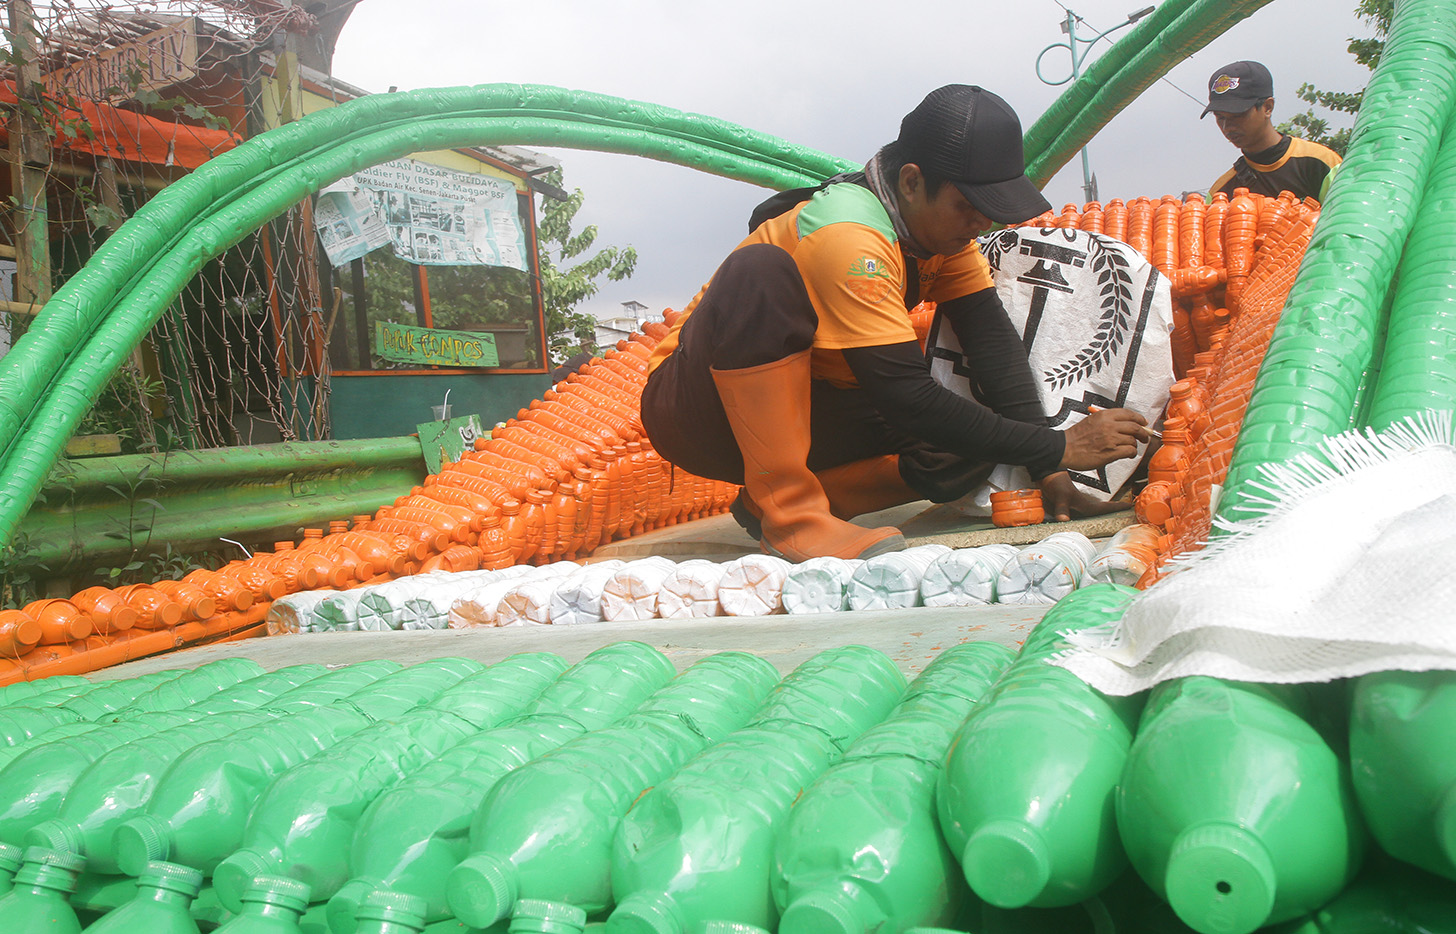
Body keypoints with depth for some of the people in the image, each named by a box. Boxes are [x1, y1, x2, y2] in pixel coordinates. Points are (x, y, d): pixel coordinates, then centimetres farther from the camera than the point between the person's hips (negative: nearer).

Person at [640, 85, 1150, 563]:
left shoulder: (940, 220, -2)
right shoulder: (847, 235, -28)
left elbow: (994, 341, -9)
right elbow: (907, 398, -32)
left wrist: (1048, 469, -20)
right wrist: (1058, 447, -28)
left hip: (795, 408, 7)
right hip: (691, 403, -7)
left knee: (978, 435, -15)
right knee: (760, 271, -37)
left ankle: (773, 498, -7)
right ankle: (788, 514, -32)